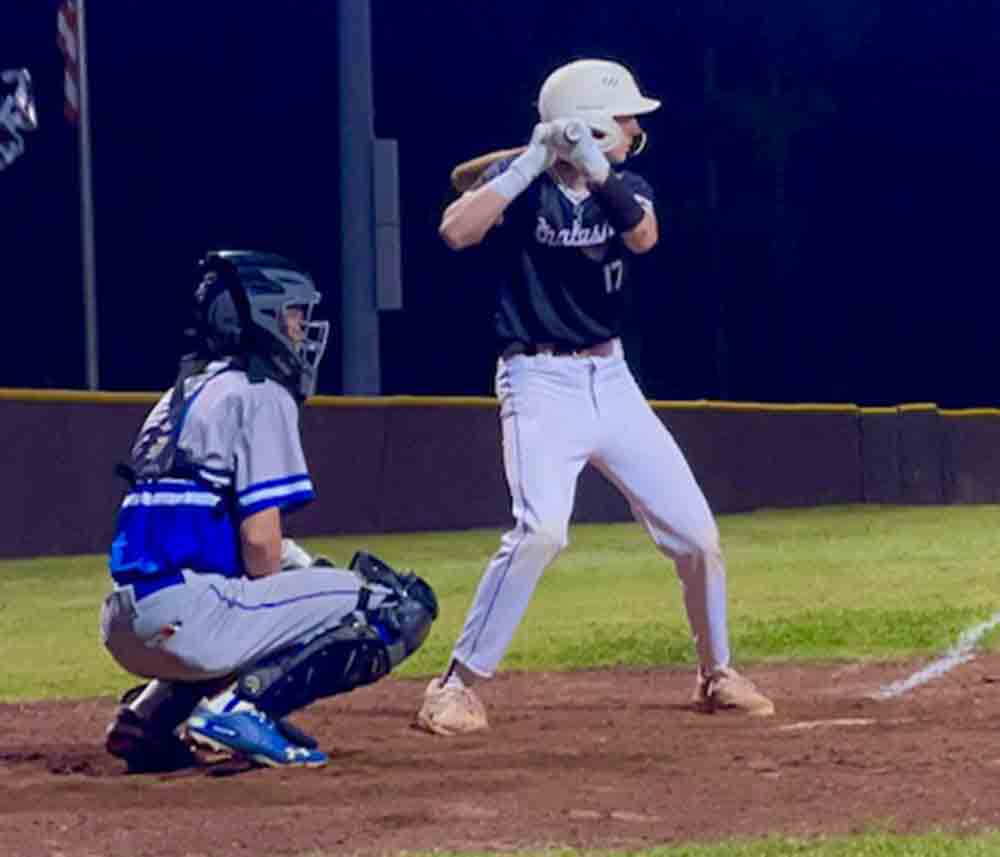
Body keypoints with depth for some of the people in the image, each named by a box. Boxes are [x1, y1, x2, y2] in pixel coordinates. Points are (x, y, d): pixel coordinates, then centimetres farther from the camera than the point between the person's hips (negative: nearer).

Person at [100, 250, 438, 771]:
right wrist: (273, 613, 7)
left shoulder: (185, 393, 24)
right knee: (404, 607, -5)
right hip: (188, 615, -9)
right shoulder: (260, 395, -3)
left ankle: (152, 713, 17)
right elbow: (260, 541, -10)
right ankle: (243, 706, -14)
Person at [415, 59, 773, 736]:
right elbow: (456, 231, -26)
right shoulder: (520, 181, -7)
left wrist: (594, 168, -32)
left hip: (611, 381, 6)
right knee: (542, 530, -26)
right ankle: (458, 685, -18)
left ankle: (717, 674, 25)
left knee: (695, 530, 4)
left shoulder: (624, 186, 5)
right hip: (540, 382, -6)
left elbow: (644, 236, -18)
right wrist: (535, 160, -26)